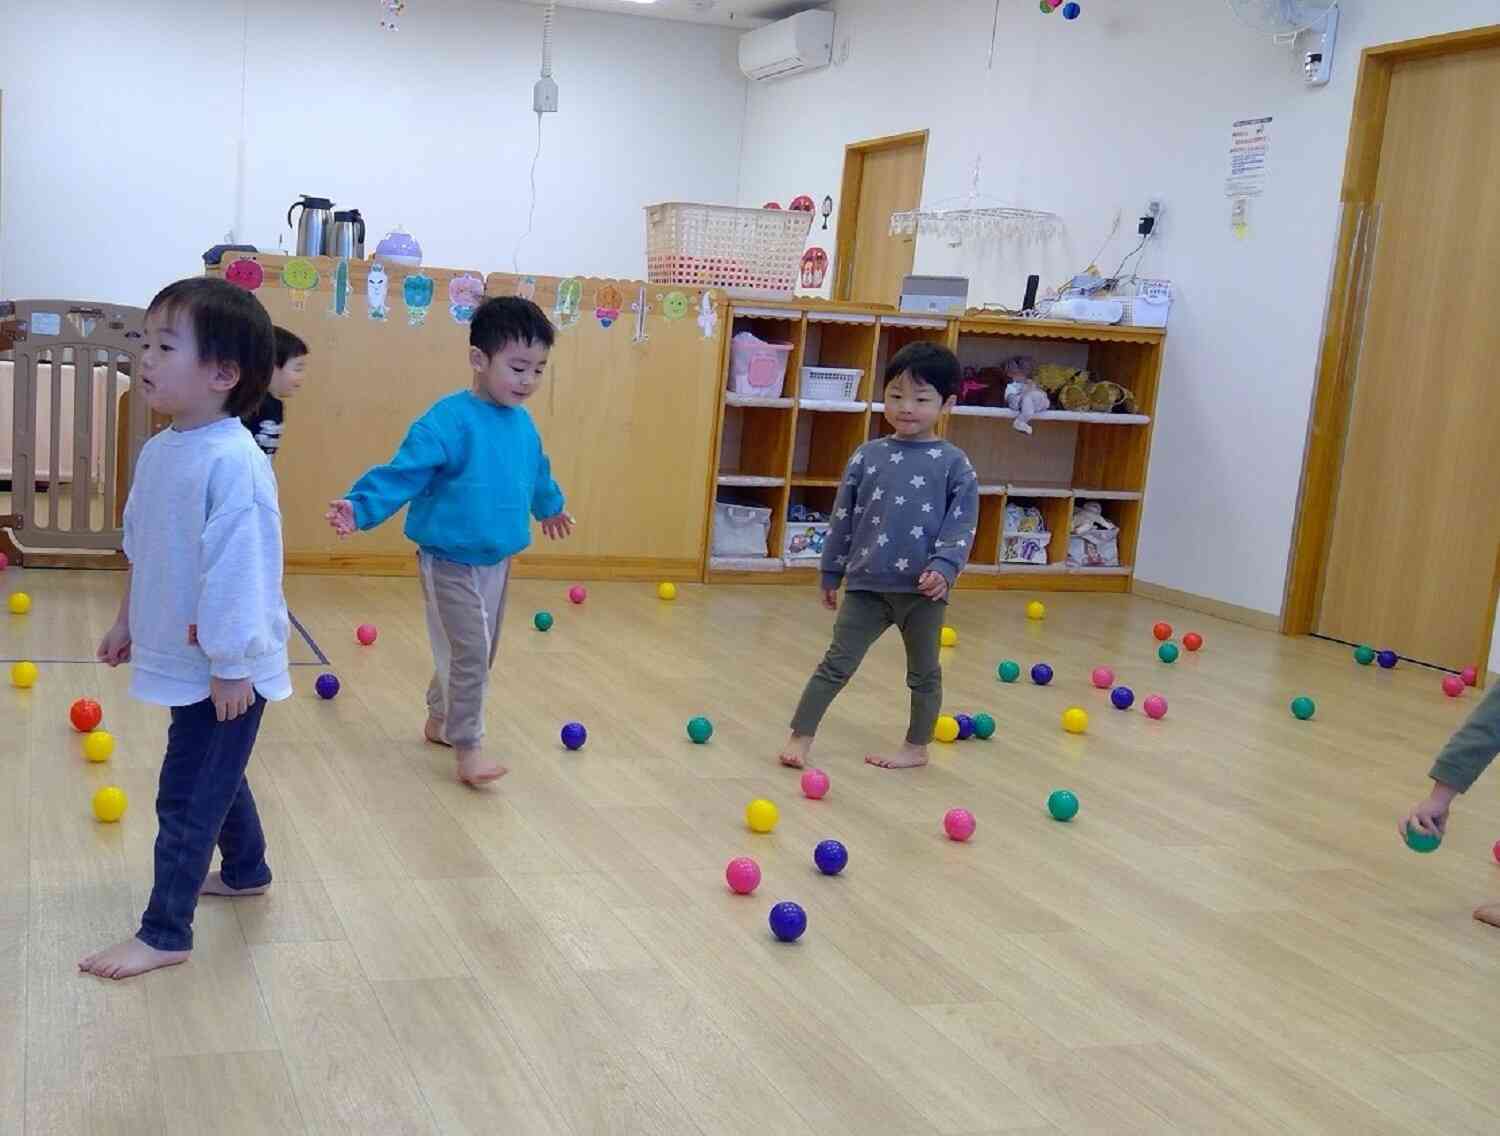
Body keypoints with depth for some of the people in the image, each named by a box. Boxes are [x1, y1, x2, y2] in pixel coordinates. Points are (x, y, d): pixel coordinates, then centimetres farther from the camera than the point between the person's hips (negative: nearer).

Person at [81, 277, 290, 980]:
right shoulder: (158, 452, 4)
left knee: (187, 796, 0)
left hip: (222, 668, -9)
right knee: (215, 774, 24)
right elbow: (142, 552, 17)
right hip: (182, 660, 9)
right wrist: (127, 620, 23)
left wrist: (231, 665, -21)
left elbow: (240, 571, -25)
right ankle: (246, 870, 45)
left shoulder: (233, 464, -25)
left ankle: (164, 933, 12)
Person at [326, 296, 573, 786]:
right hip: (450, 561, -8)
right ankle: (467, 748, 4)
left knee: (479, 654, 19)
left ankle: (440, 720, 39)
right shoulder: (449, 420, -20)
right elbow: (404, 471, -24)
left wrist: (549, 507, 42)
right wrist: (360, 506, -37)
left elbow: (537, 471, 24)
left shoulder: (522, 424, 3)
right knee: (469, 654, -9)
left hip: (497, 560, 8)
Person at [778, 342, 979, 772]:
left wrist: (943, 567, -22)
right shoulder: (868, 456, 3)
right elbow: (843, 518, 8)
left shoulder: (954, 464, -4)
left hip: (923, 590, -1)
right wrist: (831, 574, 11)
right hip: (866, 585, 1)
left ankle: (917, 748, 29)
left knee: (924, 672, 14)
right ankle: (799, 737, 8)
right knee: (836, 664, 4)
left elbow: (962, 526, -7)